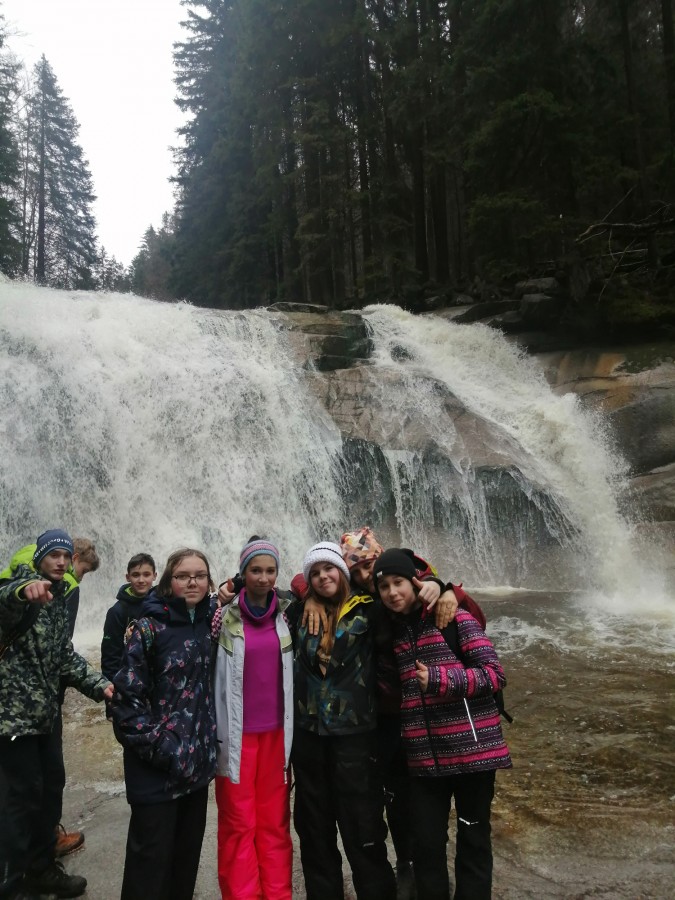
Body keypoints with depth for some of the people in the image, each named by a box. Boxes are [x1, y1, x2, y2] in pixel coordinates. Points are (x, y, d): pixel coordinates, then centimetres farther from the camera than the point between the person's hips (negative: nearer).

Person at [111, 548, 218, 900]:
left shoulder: (211, 621, 4)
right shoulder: (150, 626, -12)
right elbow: (127, 693, -13)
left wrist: (210, 741, 8)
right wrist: (156, 746, -16)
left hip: (197, 758, 5)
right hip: (158, 765, -5)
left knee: (189, 848, 17)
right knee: (152, 853, 4)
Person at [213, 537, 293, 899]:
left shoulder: (288, 614, 2)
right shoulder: (226, 618, -7)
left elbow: (297, 673, 8)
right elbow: (216, 679, -4)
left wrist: (294, 730, 6)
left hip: (277, 732, 2)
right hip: (237, 733, -2)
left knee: (275, 820, 9)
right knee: (238, 822, 6)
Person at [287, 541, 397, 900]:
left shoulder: (368, 610, -5)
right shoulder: (300, 612, 5)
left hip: (354, 733, -4)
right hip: (308, 733, 4)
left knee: (362, 829, 4)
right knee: (314, 827, 17)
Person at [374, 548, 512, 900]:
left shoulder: (453, 618, -9)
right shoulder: (391, 630, 8)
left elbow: (494, 674, -11)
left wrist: (439, 679, -20)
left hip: (472, 750, -4)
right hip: (424, 758, 4)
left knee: (473, 841, 11)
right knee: (426, 845, 10)